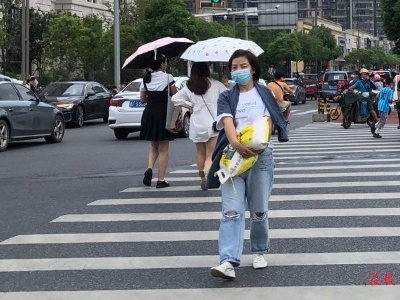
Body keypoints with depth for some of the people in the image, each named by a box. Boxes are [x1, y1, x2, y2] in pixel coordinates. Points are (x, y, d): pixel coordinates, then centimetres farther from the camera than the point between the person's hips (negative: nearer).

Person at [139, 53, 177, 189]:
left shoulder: (146, 79, 5)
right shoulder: (168, 77, -8)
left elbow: (142, 99, 9)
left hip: (149, 114, 4)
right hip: (163, 114, -4)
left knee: (154, 147, 20)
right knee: (163, 149, 5)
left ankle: (149, 168, -5)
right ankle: (161, 180, 4)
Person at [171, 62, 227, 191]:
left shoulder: (189, 88, 2)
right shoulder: (215, 84, -3)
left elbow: (175, 98, -1)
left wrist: (188, 106, 7)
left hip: (196, 125, 2)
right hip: (213, 123, -2)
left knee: (201, 154, 17)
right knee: (211, 155, -3)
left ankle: (202, 178, 19)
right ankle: (206, 173, -28)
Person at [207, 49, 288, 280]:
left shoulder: (265, 93, 9)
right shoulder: (227, 97, 8)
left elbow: (269, 122, 1)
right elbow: (227, 121, -10)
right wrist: (235, 143, -31)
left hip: (261, 156, 0)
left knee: (259, 211, 9)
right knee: (232, 211, -11)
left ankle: (259, 252, 29)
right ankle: (229, 262, -20)